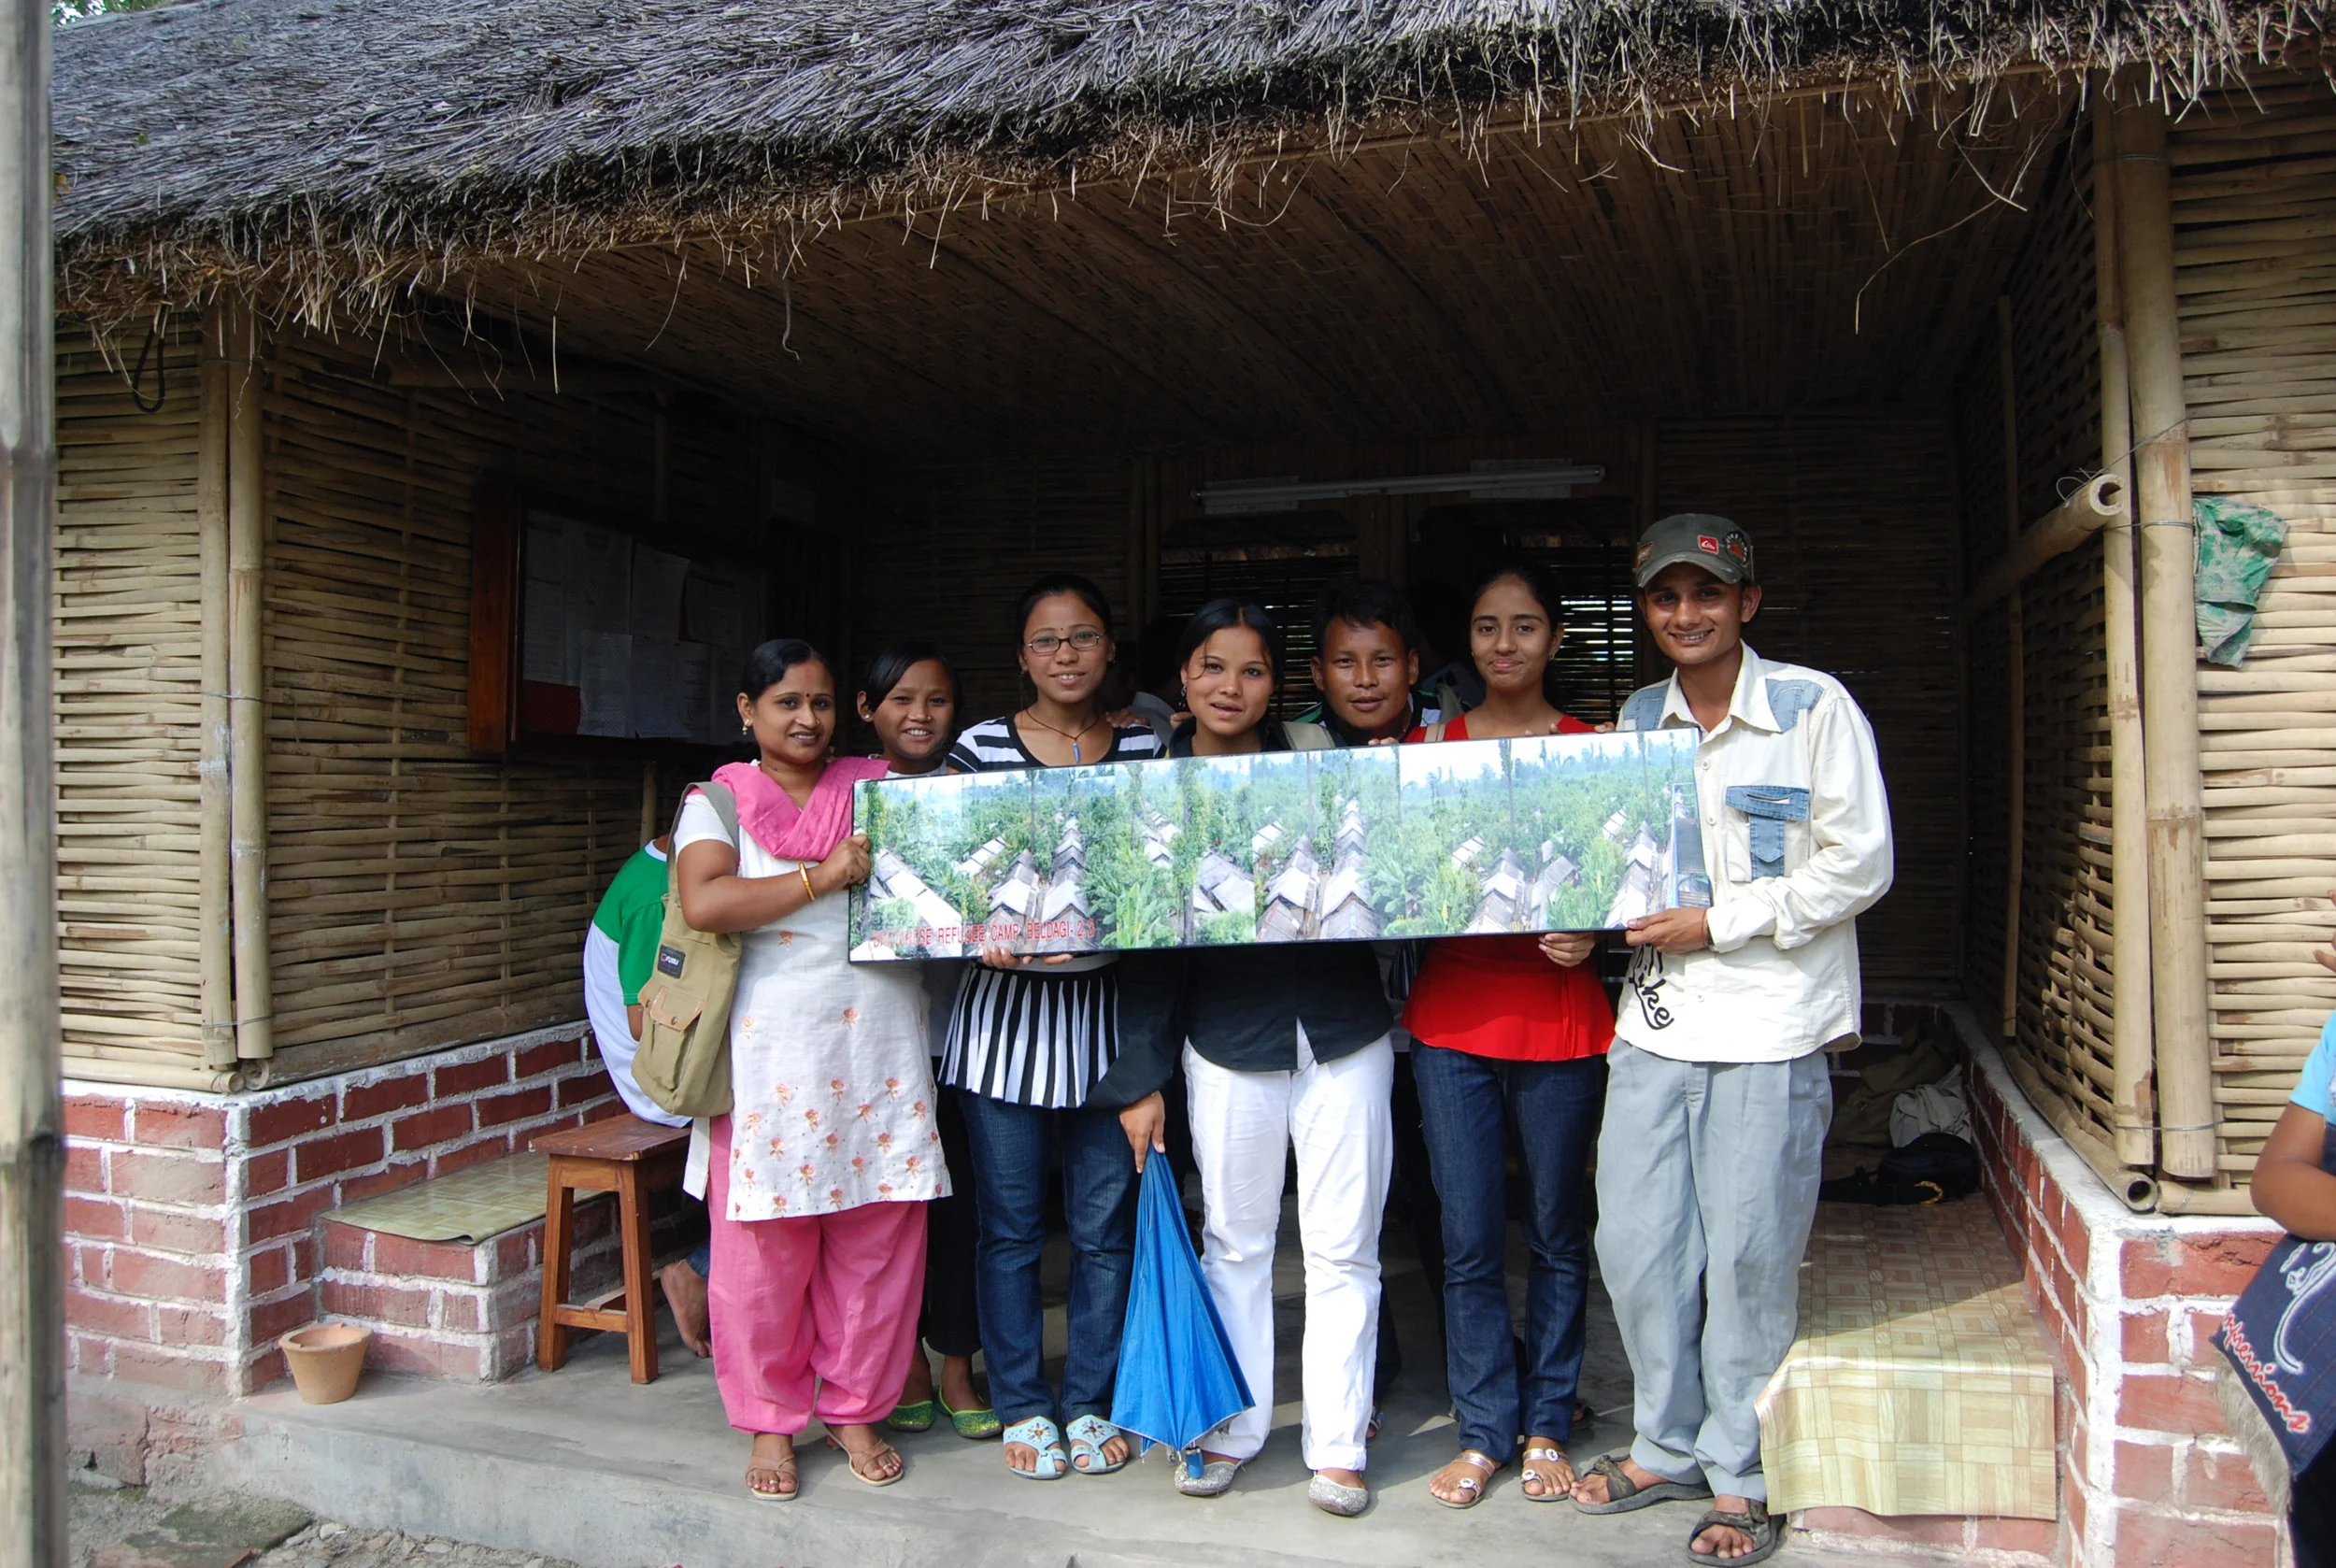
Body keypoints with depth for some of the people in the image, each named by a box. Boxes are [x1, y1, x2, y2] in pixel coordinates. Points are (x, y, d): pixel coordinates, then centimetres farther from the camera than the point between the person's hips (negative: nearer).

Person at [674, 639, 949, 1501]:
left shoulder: (880, 788, 12)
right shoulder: (720, 801, 3)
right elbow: (702, 901, -14)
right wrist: (821, 878, -14)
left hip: (877, 1054, 2)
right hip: (770, 1058, -2)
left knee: (877, 1243, 6)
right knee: (764, 1250, 4)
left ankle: (855, 1410, 24)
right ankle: (771, 1421, 23)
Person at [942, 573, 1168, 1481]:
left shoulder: (1145, 748, 4)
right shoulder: (981, 748, -1)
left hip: (1106, 1013, 2)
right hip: (1006, 1010, -1)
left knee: (1104, 1224, 9)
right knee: (1010, 1225, 9)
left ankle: (1091, 1403, 27)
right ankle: (1022, 1405, 26)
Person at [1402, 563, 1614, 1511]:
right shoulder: (1431, 746, 7)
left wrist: (1589, 935, -15)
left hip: (1559, 1018, -1)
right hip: (1451, 1014, 1)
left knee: (1556, 1231, 10)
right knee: (1468, 1239, 5)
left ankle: (1546, 1425, 27)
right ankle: (1483, 1433, 20)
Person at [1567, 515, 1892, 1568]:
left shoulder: (1814, 707, -5)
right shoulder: (1636, 720, 11)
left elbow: (1858, 866, -8)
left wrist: (1719, 924, -13)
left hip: (1768, 1025, -5)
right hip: (1654, 1020, 5)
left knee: (1749, 1255, 3)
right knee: (1634, 1243, 8)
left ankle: (1739, 1477, 21)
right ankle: (1667, 1446, 28)